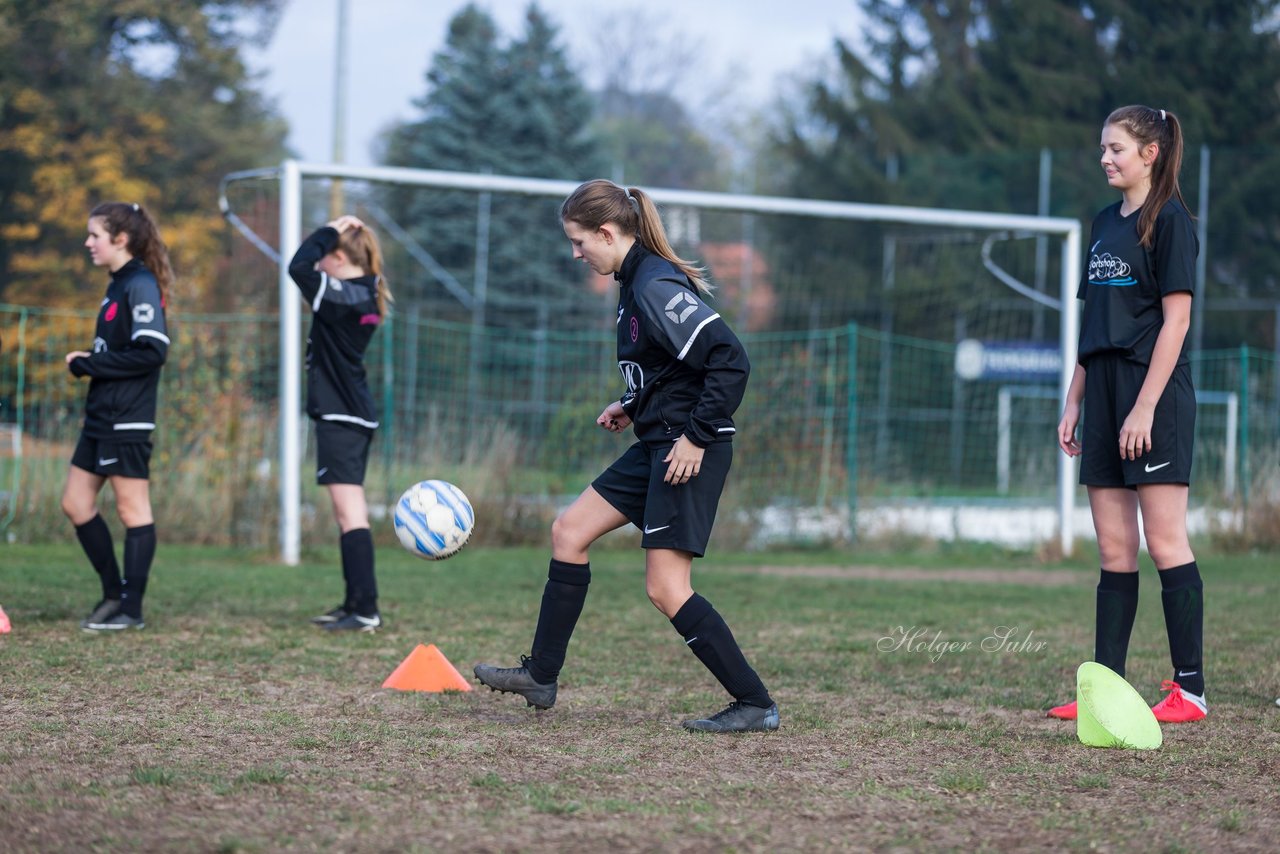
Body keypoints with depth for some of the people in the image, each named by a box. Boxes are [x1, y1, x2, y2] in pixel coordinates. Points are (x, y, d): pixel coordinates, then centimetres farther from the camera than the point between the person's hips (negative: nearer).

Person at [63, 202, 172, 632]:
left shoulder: (140, 285, -13)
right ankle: (114, 592, 21)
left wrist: (90, 364, -16)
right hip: (101, 416, 10)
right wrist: (87, 363, 3)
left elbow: (151, 352, -22)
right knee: (75, 503, 11)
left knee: (131, 507, -3)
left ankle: (131, 608, 3)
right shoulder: (119, 284, 15)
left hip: (127, 420, -10)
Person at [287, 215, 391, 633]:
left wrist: (330, 231, -11)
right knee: (349, 514, 15)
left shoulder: (341, 297, -16)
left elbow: (299, 267, -24)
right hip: (357, 414, 10)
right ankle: (356, 603, 21)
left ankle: (366, 609, -18)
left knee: (350, 512, -13)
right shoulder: (365, 296, 11)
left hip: (341, 417, -10)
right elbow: (307, 273, 24)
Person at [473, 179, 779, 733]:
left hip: (688, 453, -11)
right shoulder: (635, 282, 13)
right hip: (656, 445, 11)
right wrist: (632, 405, 15)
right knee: (569, 532, 12)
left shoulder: (658, 286, -18)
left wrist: (697, 436, -22)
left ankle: (755, 705, -3)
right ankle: (540, 677, 19)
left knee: (665, 589, -10)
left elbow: (730, 359, -24)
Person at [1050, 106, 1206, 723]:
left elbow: (1176, 319, -12)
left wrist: (1145, 407, -17)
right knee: (1113, 550, 7)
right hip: (1106, 394, 8)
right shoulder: (1105, 225, 17)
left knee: (1166, 544, -7)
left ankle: (1190, 689, -3)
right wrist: (1073, 402, 15)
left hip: (1154, 395, -8)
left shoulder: (1170, 221, -6)